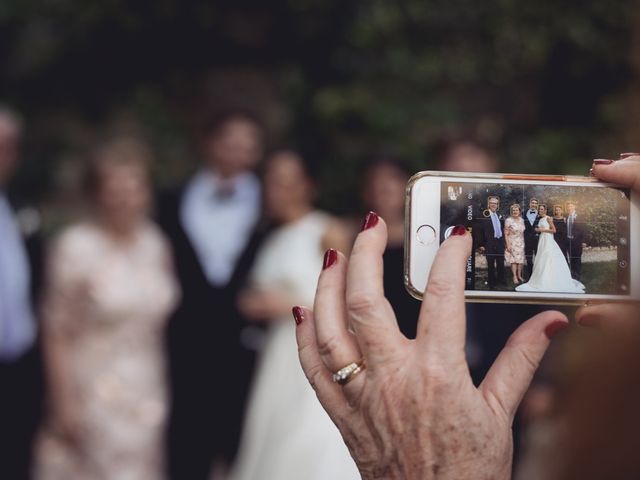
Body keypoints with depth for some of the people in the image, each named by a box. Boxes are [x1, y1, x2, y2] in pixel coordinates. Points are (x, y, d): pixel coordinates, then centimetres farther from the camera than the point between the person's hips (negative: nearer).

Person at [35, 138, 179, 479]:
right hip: (91, 396, -5)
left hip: (147, 396, 5)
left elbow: (160, 320, 10)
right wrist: (64, 401, -11)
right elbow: (57, 331, -10)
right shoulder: (75, 247, -12)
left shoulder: (156, 244, 3)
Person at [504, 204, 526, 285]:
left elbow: (522, 232, 13)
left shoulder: (521, 220, 5)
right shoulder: (508, 220, -10)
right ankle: (515, 277, 1)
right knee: (514, 260, -4)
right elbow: (506, 234, -10)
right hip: (512, 243, -4)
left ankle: (519, 275, 16)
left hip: (521, 243, 5)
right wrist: (508, 245, -14)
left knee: (521, 260, 6)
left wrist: (524, 243, 11)